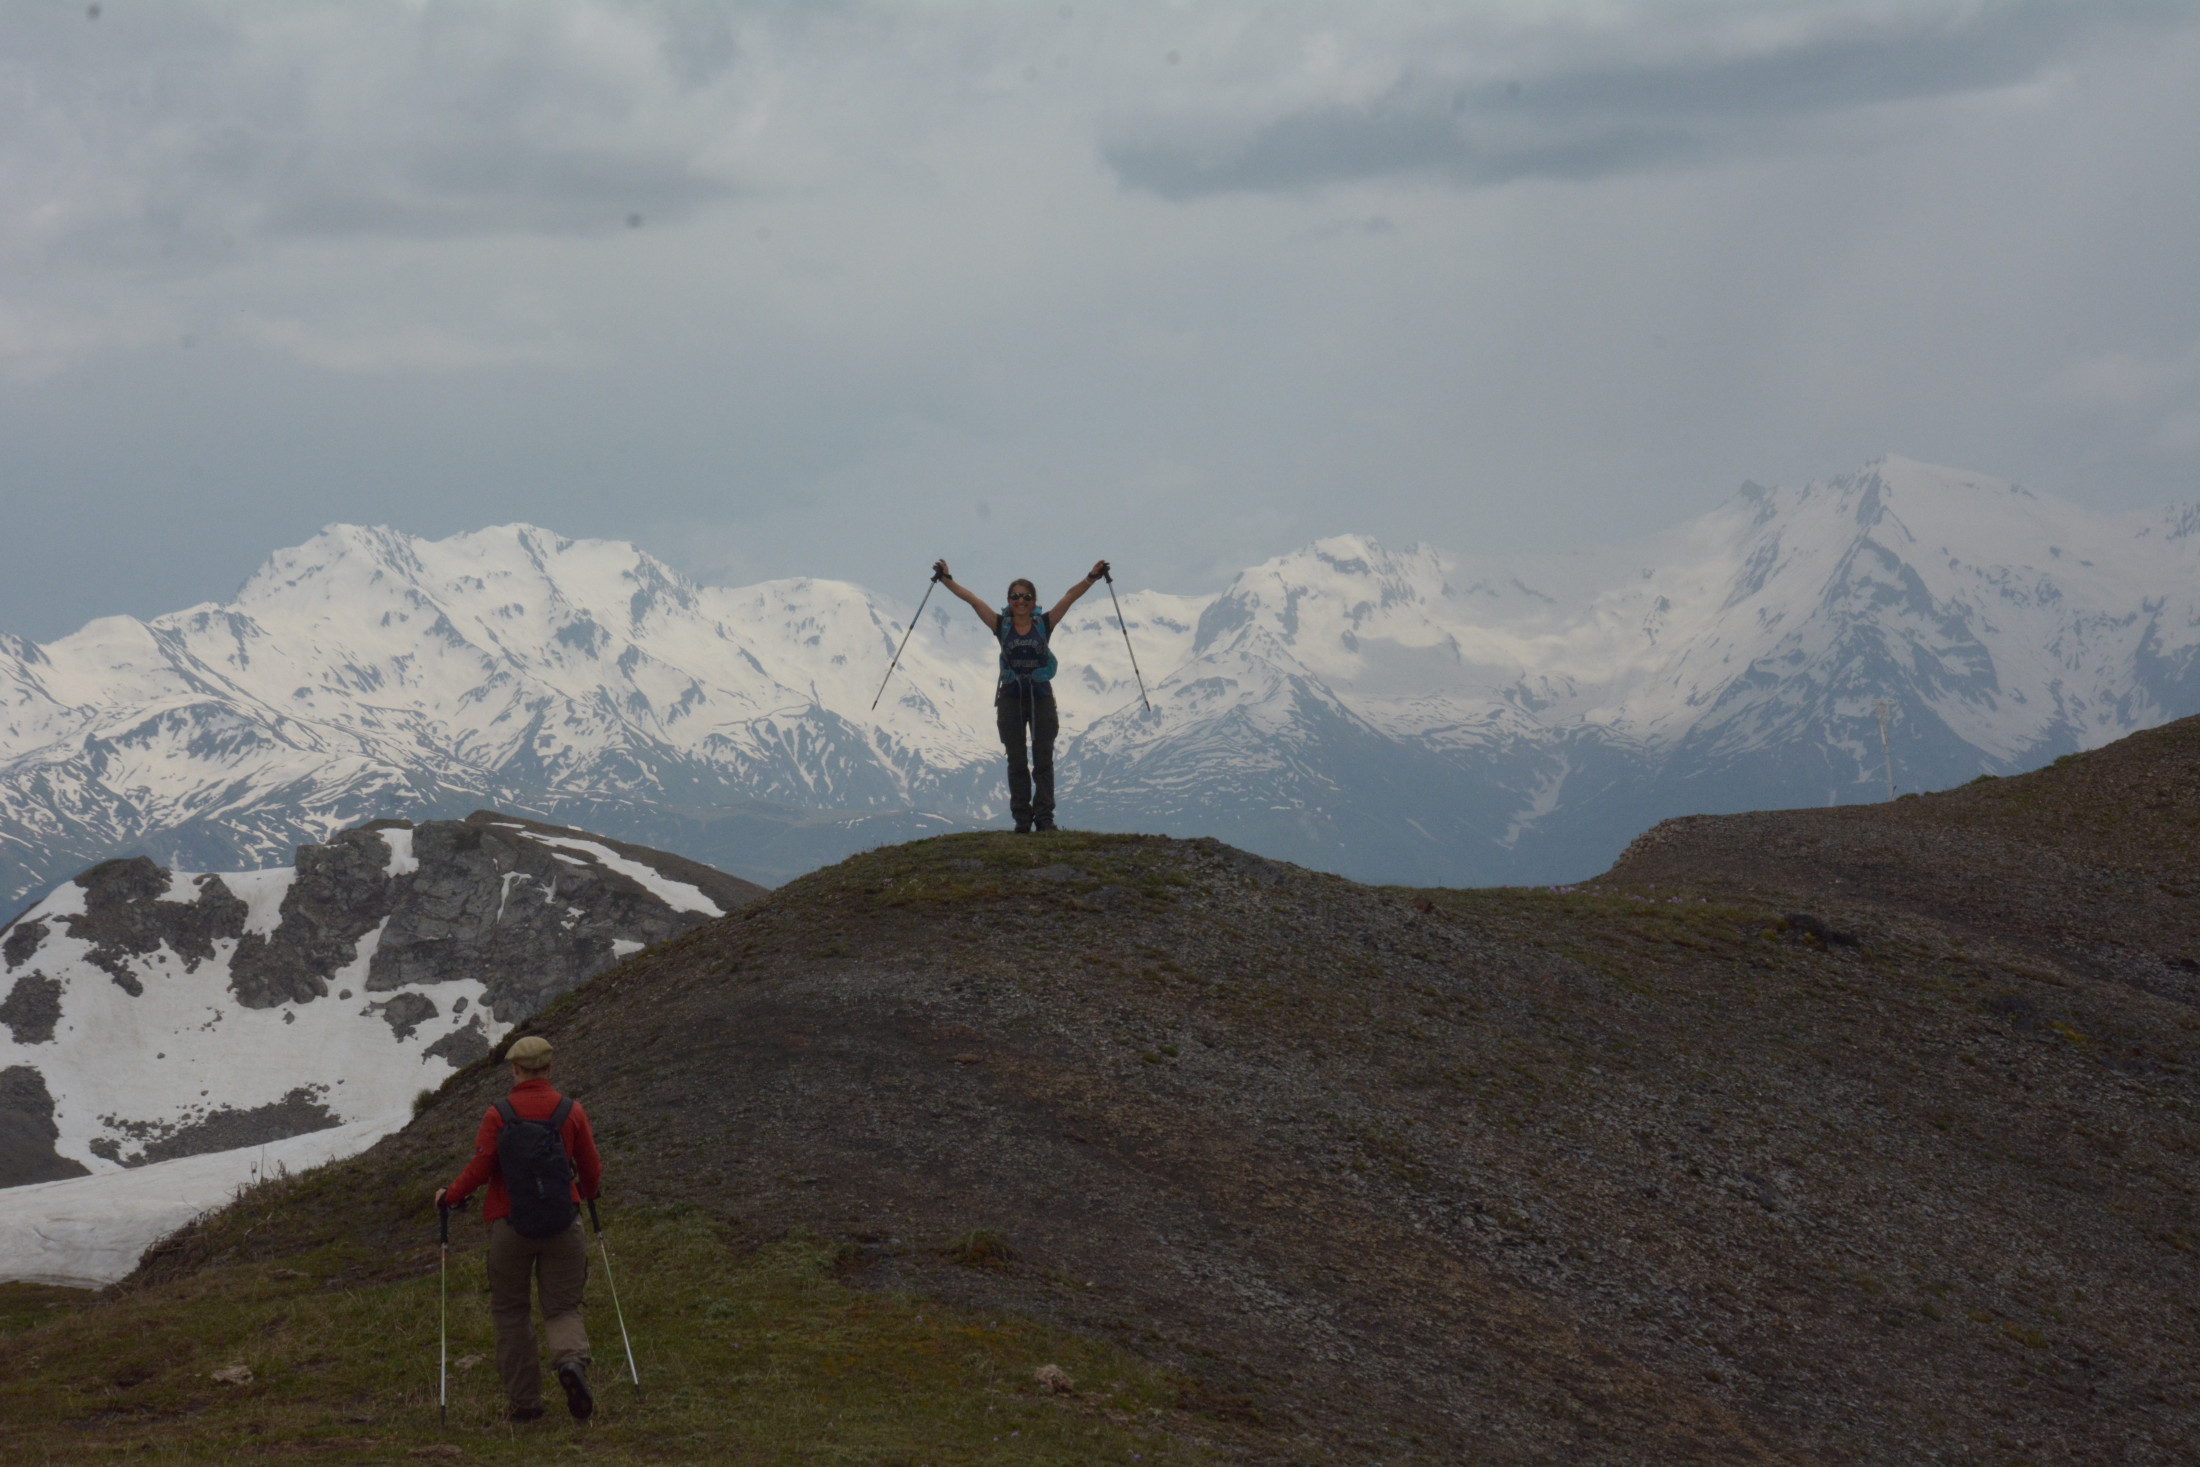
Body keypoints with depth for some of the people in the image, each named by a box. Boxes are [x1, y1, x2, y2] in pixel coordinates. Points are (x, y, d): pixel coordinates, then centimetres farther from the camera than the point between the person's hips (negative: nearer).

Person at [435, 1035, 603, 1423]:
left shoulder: (499, 1115, -5)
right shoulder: (571, 1111, 2)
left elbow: (480, 1169, -10)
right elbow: (591, 1172, 7)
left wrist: (449, 1196, 8)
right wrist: (588, 1192, 30)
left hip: (509, 1225, -1)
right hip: (562, 1224, 1)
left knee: (511, 1311, 10)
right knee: (562, 1307, 7)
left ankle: (523, 1401, 9)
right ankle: (572, 1360, -25)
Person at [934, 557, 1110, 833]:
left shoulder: (1044, 624, 0)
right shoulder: (1002, 625, 2)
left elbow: (1070, 597, -5)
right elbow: (972, 599, -2)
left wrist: (1092, 578, -14)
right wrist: (947, 579, -7)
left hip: (1041, 696, -1)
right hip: (1011, 697, 1)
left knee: (1043, 760, -1)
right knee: (1016, 762, 5)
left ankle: (1044, 817, 2)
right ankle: (1022, 819, 9)